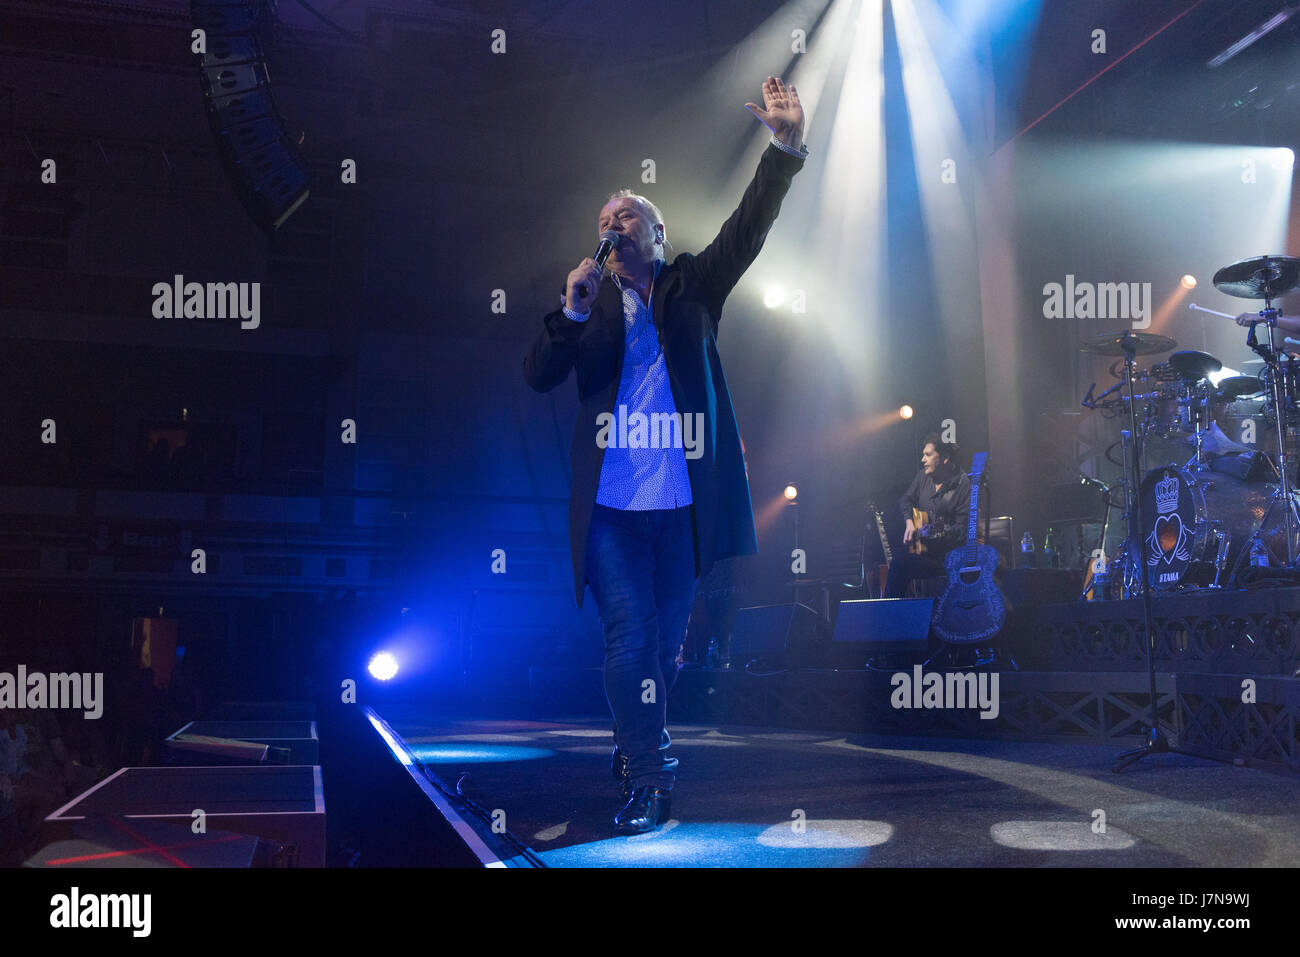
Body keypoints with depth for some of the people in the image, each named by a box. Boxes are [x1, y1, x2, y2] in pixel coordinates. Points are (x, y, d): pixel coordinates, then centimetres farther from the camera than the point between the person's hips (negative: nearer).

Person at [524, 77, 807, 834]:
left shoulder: (693, 287, 9)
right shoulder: (590, 302, 10)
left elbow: (749, 229, -5)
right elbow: (538, 376, 0)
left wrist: (787, 146, -17)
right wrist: (573, 311, -15)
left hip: (684, 501, 1)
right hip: (611, 504, 0)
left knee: (668, 640, 12)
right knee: (630, 639, -5)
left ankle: (640, 747, 34)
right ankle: (647, 778, 6)